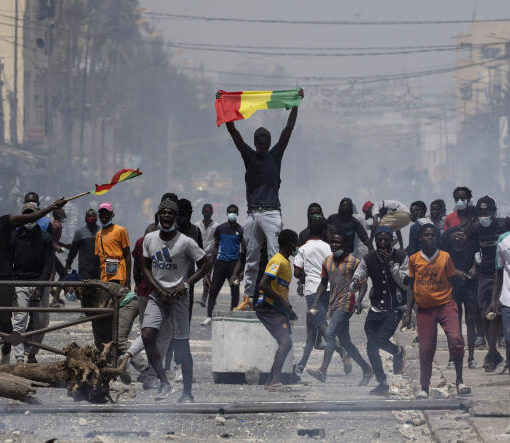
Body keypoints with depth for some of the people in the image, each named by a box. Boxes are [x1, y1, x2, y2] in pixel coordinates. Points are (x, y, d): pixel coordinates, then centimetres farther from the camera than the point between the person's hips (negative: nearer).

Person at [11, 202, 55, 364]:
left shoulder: (45, 238, 7)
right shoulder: (15, 236, 8)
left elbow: (48, 264, 0)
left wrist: (40, 287, -11)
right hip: (20, 284, -1)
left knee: (41, 323, 1)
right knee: (20, 321, -11)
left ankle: (31, 354, 15)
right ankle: (19, 358, -16)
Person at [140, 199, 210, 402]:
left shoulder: (186, 242, -9)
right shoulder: (150, 239, 4)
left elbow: (205, 265, -2)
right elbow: (146, 267, 11)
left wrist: (185, 284, -12)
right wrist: (159, 290, -3)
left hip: (178, 296, -3)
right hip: (157, 295, 3)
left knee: (182, 345, -1)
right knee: (147, 335, -15)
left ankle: (187, 392, 8)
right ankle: (164, 383, -3)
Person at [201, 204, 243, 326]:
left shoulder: (240, 230, 4)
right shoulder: (220, 228, 9)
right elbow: (216, 247, 14)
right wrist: (212, 264, 9)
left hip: (234, 262, -1)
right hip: (220, 261, 1)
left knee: (235, 291, 0)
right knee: (213, 290, -2)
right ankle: (209, 317, 0)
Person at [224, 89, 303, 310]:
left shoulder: (275, 156, 7)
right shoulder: (249, 156, 11)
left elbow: (288, 130, 2)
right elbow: (233, 132, 7)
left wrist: (296, 105, -4)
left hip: (271, 213, -3)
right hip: (252, 214, 3)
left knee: (275, 256, -10)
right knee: (251, 258, 8)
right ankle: (248, 296, 11)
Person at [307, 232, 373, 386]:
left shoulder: (354, 262, -6)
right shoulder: (327, 261, 13)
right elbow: (323, 284, 20)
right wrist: (315, 305, 16)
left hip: (346, 304, -7)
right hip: (333, 305, 7)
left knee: (329, 334, -20)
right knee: (345, 342, 9)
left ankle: (323, 371, -25)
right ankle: (367, 369, 20)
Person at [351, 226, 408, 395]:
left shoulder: (401, 257, -6)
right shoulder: (369, 259, 1)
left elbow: (407, 284, -13)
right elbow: (355, 281, -4)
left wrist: (391, 264, -20)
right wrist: (356, 284, -29)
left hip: (395, 309, -4)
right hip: (376, 309, 4)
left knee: (380, 339, -22)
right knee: (371, 347, 2)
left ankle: (398, 352, 12)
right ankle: (382, 383, 17)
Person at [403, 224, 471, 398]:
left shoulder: (445, 257, 2)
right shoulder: (414, 259, 5)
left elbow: (452, 283, 8)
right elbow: (412, 287, 14)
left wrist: (455, 308, 4)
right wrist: (408, 313, 11)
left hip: (445, 304, -2)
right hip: (424, 309, 2)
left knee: (455, 338, -22)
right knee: (426, 349, 0)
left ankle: (459, 380, -10)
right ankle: (424, 388, 13)